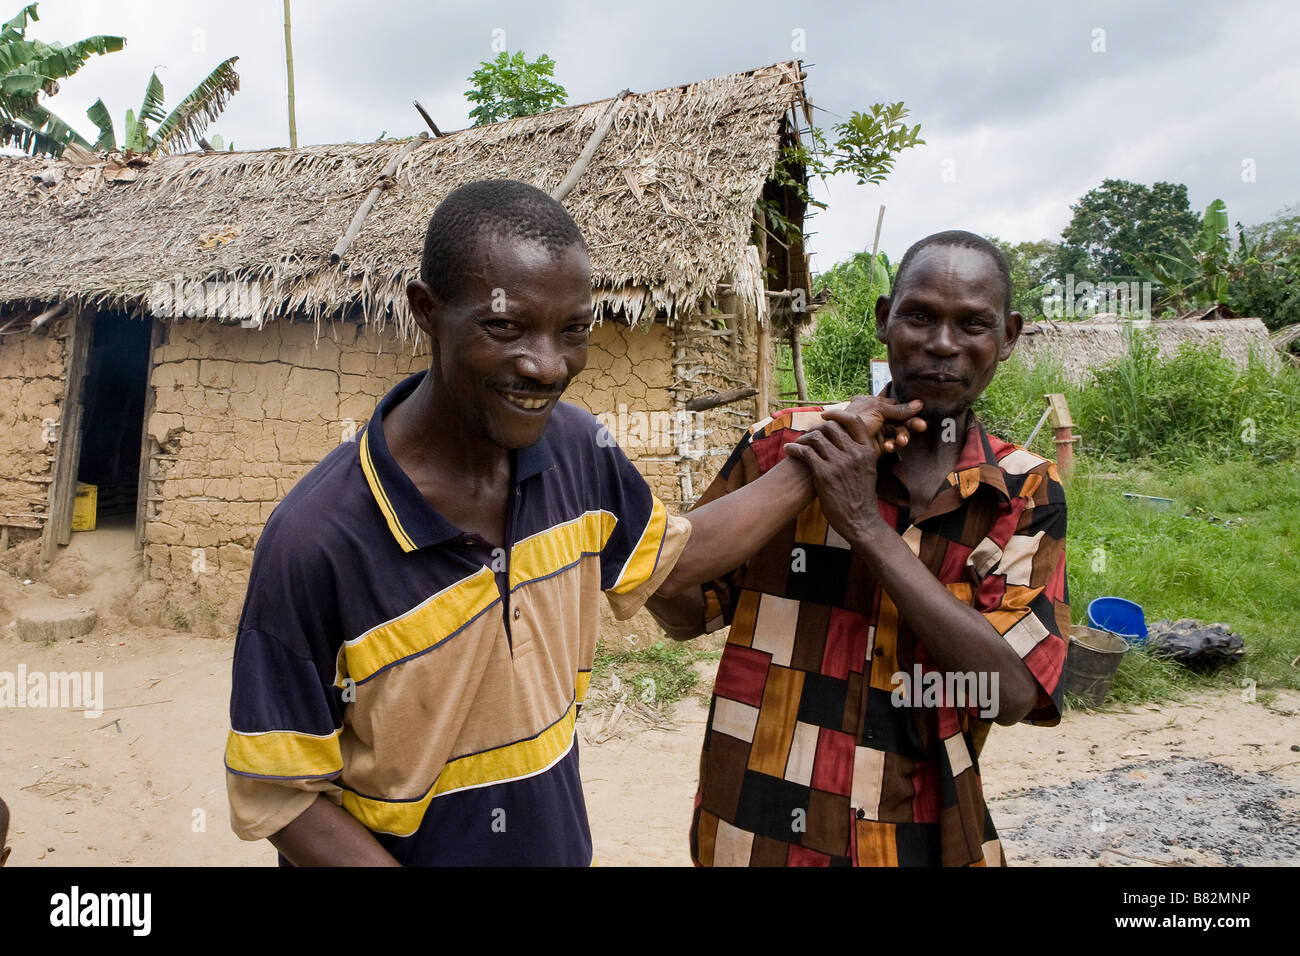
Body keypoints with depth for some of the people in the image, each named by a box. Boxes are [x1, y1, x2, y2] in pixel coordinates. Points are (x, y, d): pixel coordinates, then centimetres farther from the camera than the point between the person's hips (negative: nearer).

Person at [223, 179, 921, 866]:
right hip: (393, 850, -4)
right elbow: (278, 791, -19)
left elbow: (669, 558, 7)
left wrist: (821, 458, 4)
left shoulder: (576, 447, -12)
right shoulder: (318, 539, -28)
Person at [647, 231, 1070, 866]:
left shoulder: (1027, 494, -5)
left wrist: (866, 525, -22)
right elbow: (688, 611, 1)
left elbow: (1011, 693, -17)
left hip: (920, 838, 1)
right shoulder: (787, 444, -7)